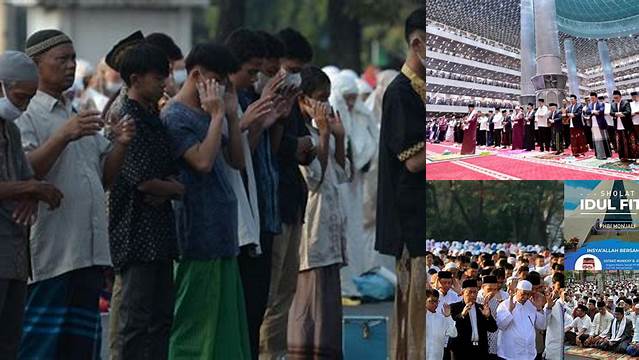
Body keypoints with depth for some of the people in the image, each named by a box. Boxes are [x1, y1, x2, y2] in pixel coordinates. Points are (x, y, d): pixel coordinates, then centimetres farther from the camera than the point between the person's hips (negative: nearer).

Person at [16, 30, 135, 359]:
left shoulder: (80, 117, 23)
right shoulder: (25, 116, -4)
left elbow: (105, 178, 21)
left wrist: (120, 144, 3)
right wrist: (64, 136, -25)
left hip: (89, 253, 8)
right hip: (50, 254, -8)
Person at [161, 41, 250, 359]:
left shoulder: (206, 114, 16)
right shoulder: (175, 116, -11)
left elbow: (236, 160, 16)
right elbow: (203, 160, -22)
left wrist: (231, 115, 7)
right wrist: (217, 115, -14)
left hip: (222, 233, 9)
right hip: (200, 234, -9)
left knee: (225, 318, 11)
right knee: (197, 319, -7)